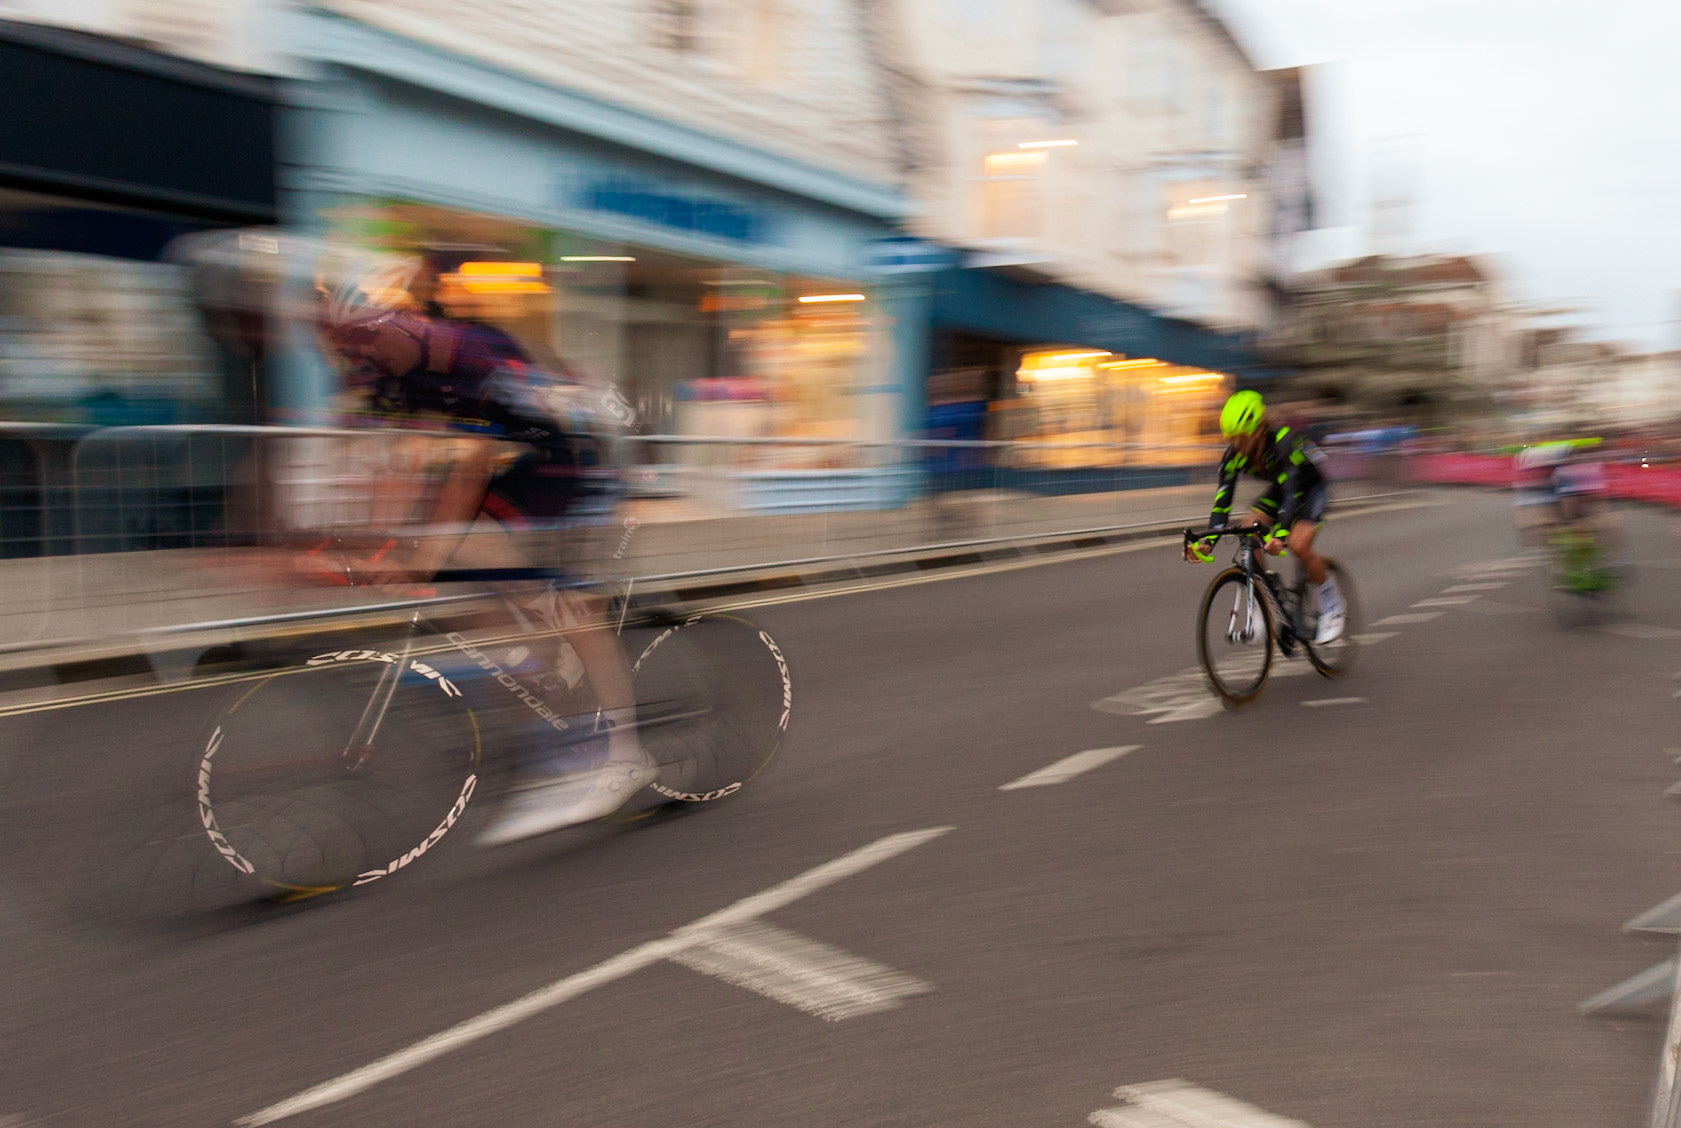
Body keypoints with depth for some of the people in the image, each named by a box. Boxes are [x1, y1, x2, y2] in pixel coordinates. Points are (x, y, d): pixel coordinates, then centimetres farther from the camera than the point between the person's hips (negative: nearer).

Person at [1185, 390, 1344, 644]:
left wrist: (1280, 533, -57)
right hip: (1279, 488, 6)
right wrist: (1207, 542, -34)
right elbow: (1223, 498, -22)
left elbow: (1292, 492, -43)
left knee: (1298, 545, -27)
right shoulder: (1235, 454, -20)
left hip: (1311, 486, -6)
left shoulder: (1283, 441, -36)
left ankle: (1332, 606, -4)